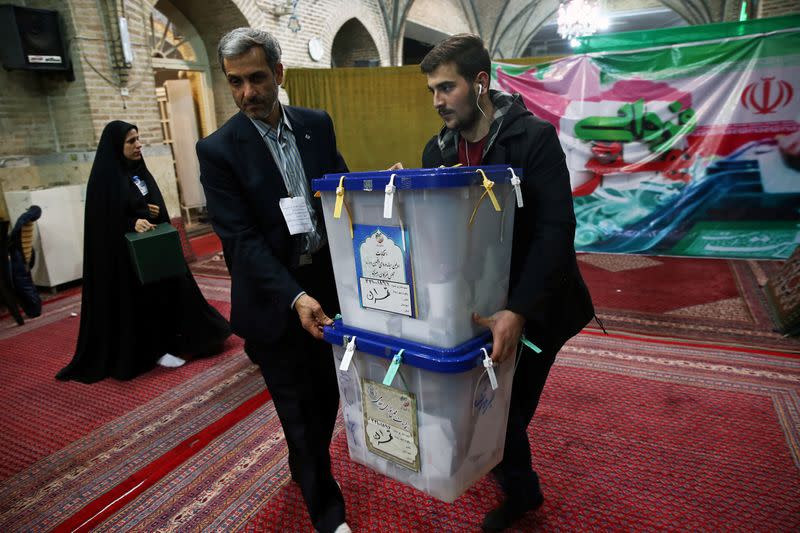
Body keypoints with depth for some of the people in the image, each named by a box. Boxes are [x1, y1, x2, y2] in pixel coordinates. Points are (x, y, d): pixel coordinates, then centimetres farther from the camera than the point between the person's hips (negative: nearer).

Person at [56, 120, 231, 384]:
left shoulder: (139, 171, 9)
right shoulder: (105, 177, -13)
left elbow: (156, 204, 16)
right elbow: (103, 220, -15)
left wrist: (156, 212, -5)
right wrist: (132, 224, -27)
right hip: (124, 251, -7)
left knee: (165, 289, 12)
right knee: (138, 298, 3)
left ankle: (169, 340, 27)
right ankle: (154, 350, 13)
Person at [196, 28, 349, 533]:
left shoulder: (318, 124, 2)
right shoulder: (218, 149, -10)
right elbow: (241, 239, -15)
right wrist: (295, 298, -26)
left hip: (328, 281, 4)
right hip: (273, 296, -4)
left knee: (328, 388, 18)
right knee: (297, 403, 8)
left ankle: (305, 465, 49)